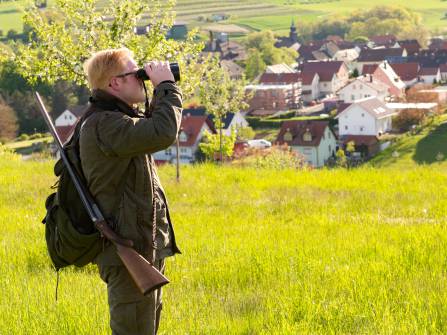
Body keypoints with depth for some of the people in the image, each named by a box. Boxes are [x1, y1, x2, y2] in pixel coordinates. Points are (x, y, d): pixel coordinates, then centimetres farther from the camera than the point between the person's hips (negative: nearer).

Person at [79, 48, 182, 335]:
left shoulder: (121, 119, 14)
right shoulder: (103, 124, -20)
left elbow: (162, 131, 26)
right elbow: (163, 133, -32)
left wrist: (164, 93, 11)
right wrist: (166, 86, -17)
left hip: (147, 247, 11)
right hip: (129, 250, -11)